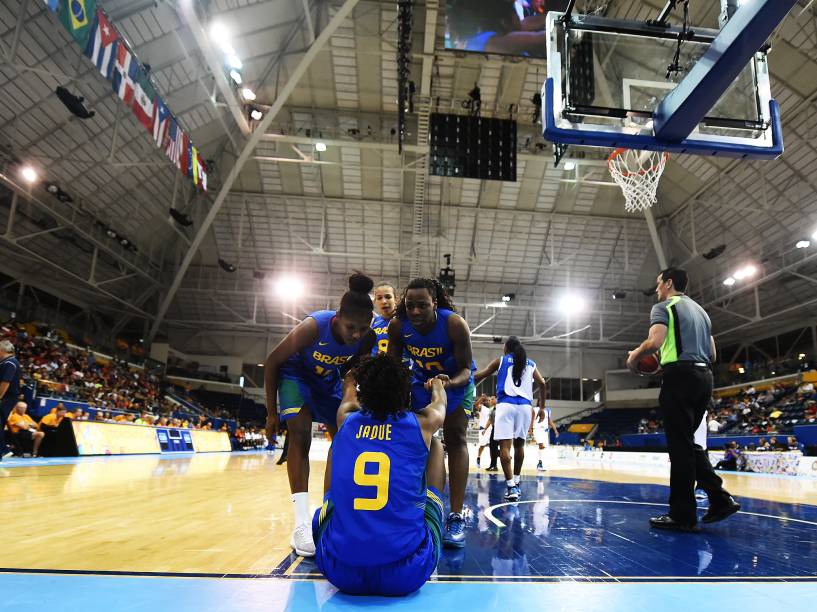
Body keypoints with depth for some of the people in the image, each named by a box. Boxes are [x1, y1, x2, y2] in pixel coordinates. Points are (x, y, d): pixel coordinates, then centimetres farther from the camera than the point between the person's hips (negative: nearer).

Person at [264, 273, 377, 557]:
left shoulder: (368, 338, -25)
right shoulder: (313, 327, -38)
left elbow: (353, 368, -1)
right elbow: (272, 362, -23)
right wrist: (272, 413, -18)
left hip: (328, 378, 5)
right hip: (296, 374, -5)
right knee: (300, 435, -19)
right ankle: (302, 525, -19)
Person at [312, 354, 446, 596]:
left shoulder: (346, 421, 7)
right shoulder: (422, 423, 3)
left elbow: (349, 396, 33)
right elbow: (439, 403, 29)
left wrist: (351, 379, 57)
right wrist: (437, 384, 53)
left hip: (338, 570, 2)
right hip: (409, 572, -1)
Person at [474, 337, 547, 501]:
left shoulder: (501, 360, 12)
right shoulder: (530, 364, 19)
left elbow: (479, 376, 8)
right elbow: (542, 384, 10)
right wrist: (542, 408, 15)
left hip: (506, 404, -3)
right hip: (525, 406, 4)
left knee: (505, 445, -6)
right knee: (519, 444, 18)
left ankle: (511, 487, -14)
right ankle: (516, 482, 27)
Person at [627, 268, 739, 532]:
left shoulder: (664, 306, -2)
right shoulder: (700, 310, 23)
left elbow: (654, 342, -19)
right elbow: (712, 354, 21)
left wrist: (634, 357, -2)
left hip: (680, 376, -8)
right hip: (704, 376, 8)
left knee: (680, 445, -5)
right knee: (688, 442, 18)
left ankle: (683, 516, -1)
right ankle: (720, 498, 10)